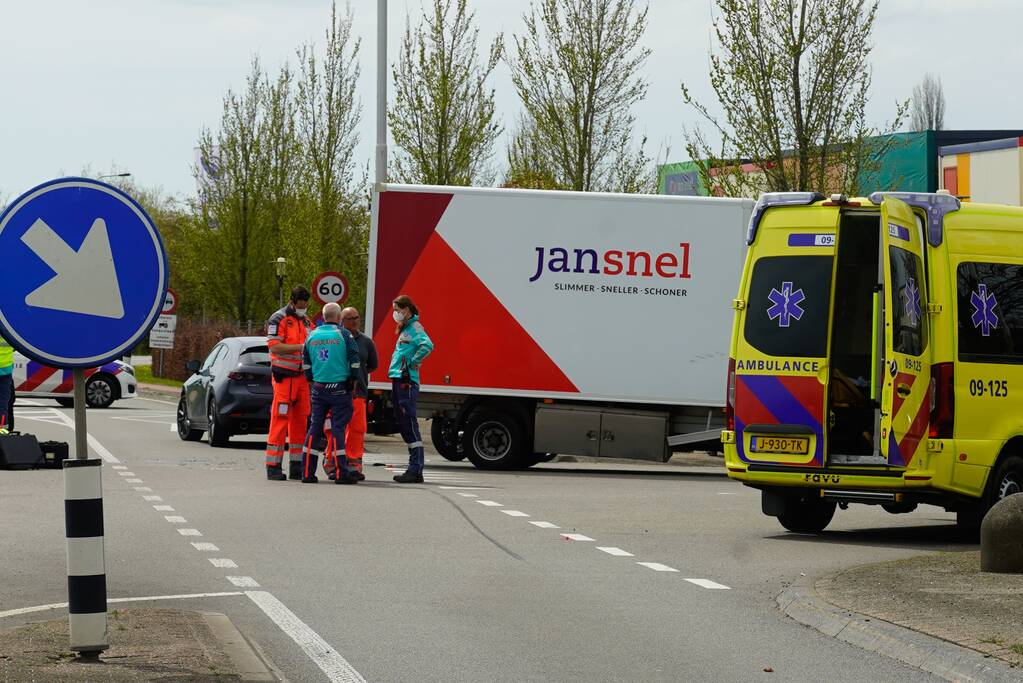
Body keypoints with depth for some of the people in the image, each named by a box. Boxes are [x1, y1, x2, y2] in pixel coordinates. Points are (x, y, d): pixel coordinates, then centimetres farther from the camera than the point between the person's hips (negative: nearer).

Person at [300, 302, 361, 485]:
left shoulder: (312, 336, 7)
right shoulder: (343, 335, -7)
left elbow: (306, 363, 13)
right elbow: (355, 361, -8)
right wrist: (352, 381, 5)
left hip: (318, 389, 4)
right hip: (339, 389, -4)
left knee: (314, 427, 8)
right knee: (338, 428, -4)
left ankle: (307, 472, 6)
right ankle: (341, 473, -6)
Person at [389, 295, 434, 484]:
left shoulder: (415, 328, -10)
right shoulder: (405, 328, 20)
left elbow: (427, 345, -28)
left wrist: (412, 364, -18)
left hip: (407, 382, -10)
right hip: (398, 381, 10)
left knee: (409, 425, -10)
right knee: (403, 424, 11)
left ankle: (415, 470, -10)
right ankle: (414, 468, 15)